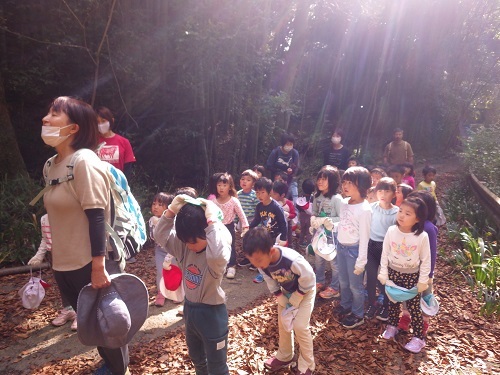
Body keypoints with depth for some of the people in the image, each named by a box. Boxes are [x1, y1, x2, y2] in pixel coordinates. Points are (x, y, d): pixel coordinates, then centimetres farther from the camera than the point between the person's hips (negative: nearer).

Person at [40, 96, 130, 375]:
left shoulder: (85, 162, -18)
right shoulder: (52, 165, 7)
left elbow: (97, 218, -22)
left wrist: (99, 267, -24)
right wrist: (53, 257, 20)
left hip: (90, 265, -8)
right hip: (65, 265, 8)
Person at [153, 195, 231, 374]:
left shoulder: (218, 253, -27)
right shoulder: (185, 247, -6)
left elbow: (217, 255, -52)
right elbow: (160, 235, -7)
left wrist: (212, 221, -46)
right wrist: (171, 210, -19)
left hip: (211, 313, -7)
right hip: (190, 309, 7)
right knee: (196, 357, 30)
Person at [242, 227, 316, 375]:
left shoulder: (292, 260, -45)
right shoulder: (262, 262, -26)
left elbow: (308, 280, -26)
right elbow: (272, 285, -8)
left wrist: (295, 300, -17)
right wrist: (283, 302, -9)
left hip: (305, 289, -5)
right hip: (286, 291, 5)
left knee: (300, 326, -8)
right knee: (283, 324, 14)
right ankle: (284, 357, 37)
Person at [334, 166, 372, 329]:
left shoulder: (364, 209, -22)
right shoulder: (344, 203, -1)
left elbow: (364, 237, -18)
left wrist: (361, 261, -15)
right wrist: (338, 245, 15)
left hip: (353, 249, -7)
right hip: (341, 247, 7)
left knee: (355, 284, 10)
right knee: (343, 281, 23)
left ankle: (358, 315, 31)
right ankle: (346, 306, 46)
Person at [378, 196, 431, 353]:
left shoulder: (422, 236, -19)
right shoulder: (391, 231, -14)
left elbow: (425, 260, -8)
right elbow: (385, 254, -4)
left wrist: (423, 281, -5)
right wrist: (383, 274, -2)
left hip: (412, 276, -2)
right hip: (393, 273, 3)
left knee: (414, 307, 9)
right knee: (393, 302, 20)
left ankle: (418, 337, 27)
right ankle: (392, 326, 43)